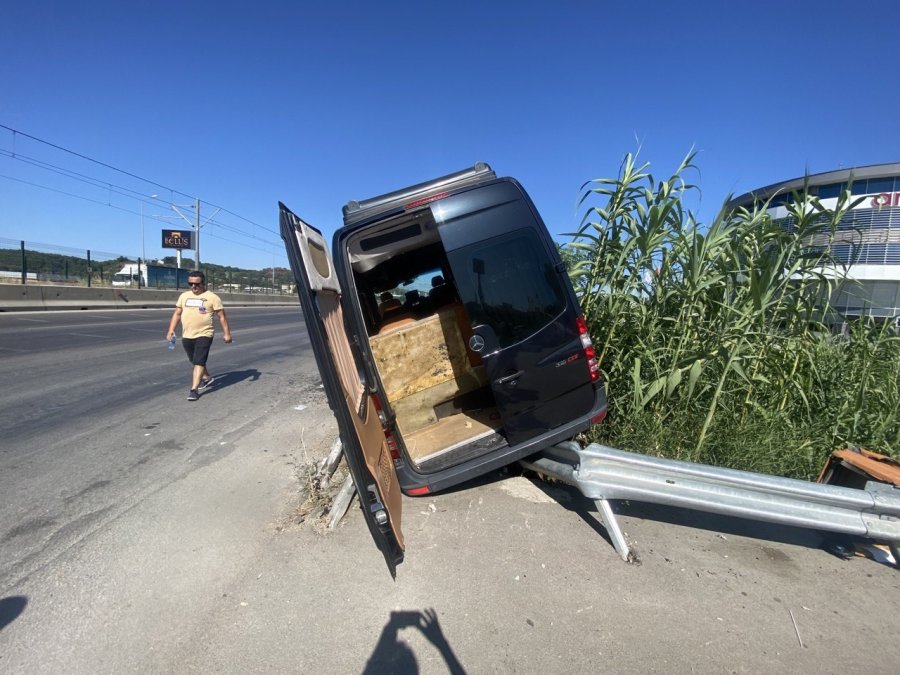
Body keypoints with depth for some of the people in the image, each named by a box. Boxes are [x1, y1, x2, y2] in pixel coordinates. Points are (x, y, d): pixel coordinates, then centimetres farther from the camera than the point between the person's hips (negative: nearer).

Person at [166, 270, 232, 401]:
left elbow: (222, 316, -4)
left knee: (199, 362, -11)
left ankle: (194, 389, -9)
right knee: (195, 361, 20)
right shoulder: (184, 296, 10)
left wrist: (226, 333, -7)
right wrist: (171, 331, 7)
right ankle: (207, 377, 42)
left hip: (204, 335, -6)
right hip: (186, 336, 6)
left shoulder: (212, 297, -5)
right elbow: (177, 314, 14)